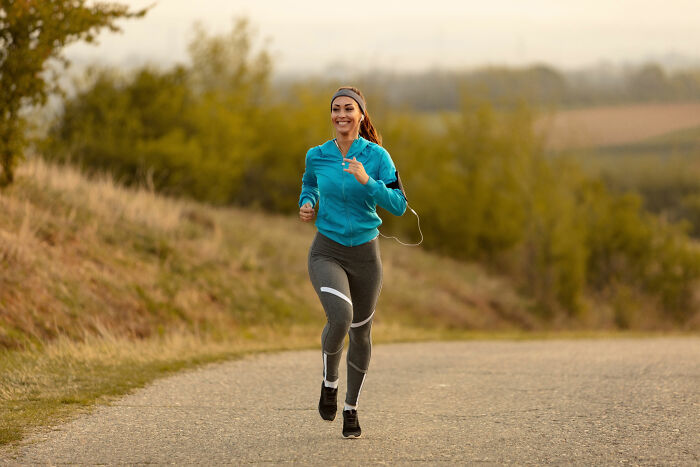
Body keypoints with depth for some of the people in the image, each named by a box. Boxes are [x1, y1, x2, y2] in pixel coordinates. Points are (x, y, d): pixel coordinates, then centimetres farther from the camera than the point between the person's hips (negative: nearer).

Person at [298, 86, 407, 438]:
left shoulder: (377, 156, -8)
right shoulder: (317, 156, -3)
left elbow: (398, 206, -14)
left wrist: (366, 180, -26)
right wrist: (307, 205, 0)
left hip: (365, 253, 1)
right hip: (327, 253, -1)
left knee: (361, 333, 13)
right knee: (340, 317, -28)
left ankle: (351, 407, 35)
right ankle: (329, 382, 1)